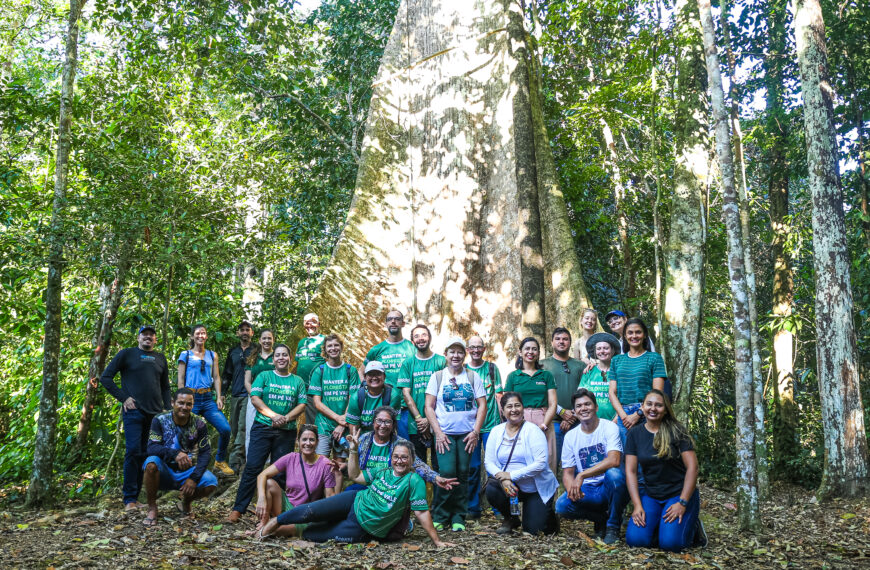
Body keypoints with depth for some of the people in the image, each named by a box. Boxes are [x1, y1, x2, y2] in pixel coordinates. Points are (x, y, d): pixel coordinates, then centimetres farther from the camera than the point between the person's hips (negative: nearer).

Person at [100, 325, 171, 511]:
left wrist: (168, 409, 11)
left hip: (155, 414, 4)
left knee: (146, 454, 6)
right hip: (134, 411, -4)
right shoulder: (126, 354, 4)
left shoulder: (160, 359, 17)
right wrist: (123, 398, -6)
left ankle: (135, 496, 14)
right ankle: (129, 499, -2)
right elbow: (105, 378, 3)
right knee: (133, 452, -10)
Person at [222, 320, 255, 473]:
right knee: (234, 428, 7)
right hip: (235, 395, 6)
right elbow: (227, 374, 20)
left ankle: (235, 463, -14)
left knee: (242, 427, -12)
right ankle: (241, 458, 17)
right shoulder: (233, 352, 15)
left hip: (249, 395, -6)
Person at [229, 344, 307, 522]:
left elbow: (302, 405, 5)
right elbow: (255, 398, -3)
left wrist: (286, 418, -12)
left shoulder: (298, 381, 12)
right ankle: (238, 509, -4)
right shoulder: (264, 376, 8)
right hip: (262, 428, -1)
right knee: (252, 467, -7)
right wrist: (273, 415, -15)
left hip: (287, 432, 2)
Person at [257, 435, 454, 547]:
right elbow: (355, 476, 11)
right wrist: (354, 450, 1)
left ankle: (294, 530, 17)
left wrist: (436, 541, -23)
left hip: (364, 529, -4)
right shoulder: (383, 472, 3)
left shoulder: (414, 481, -16)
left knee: (322, 534, -11)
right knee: (312, 511, -13)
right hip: (354, 502, 4)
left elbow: (422, 512, -18)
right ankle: (276, 521, 9)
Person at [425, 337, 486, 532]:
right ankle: (440, 517, 1)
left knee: (462, 474, 1)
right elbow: (429, 407, 2)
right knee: (447, 472, -13)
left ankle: (458, 518, 12)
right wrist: (438, 433, -8)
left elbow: (482, 405, 6)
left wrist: (476, 432, -4)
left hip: (467, 434, 2)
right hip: (445, 433, -1)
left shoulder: (473, 377, 8)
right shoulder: (437, 377, 5)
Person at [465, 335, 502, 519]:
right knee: (473, 466, 2)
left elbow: (499, 395, 7)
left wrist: (503, 419, 0)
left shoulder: (492, 368, 7)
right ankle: (473, 508, 11)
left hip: (491, 424, 0)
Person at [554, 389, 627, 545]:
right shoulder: (570, 436, 5)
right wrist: (572, 489, -19)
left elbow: (614, 461, -24)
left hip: (611, 488, -3)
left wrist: (582, 475, -30)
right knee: (561, 505, -25)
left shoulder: (610, 427, -8)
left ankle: (613, 526, -11)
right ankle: (602, 518, 6)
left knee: (614, 474, -36)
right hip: (587, 491, 3)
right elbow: (567, 472, 5)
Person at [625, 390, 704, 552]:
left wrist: (682, 503, -17)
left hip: (679, 494, -3)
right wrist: (637, 505, -11)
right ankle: (659, 524, 13)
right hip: (650, 495, 3)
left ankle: (693, 526, 11)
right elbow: (631, 471, -1)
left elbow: (692, 467, -11)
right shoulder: (635, 434, 2)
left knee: (670, 543, -22)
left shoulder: (676, 431, -7)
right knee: (635, 539, -18)